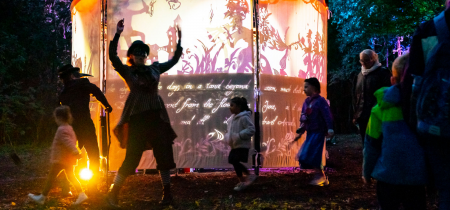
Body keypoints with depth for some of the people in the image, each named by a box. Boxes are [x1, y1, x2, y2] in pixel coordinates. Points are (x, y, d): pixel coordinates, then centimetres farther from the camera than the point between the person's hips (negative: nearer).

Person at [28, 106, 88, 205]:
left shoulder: (61, 130, -18)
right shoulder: (69, 128, 11)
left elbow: (68, 142, -28)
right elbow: (73, 141, 21)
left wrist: (75, 152, -37)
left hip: (60, 160, -9)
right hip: (68, 160, 9)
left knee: (51, 177, 2)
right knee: (71, 177, 14)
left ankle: (42, 197, 11)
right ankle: (82, 194, 6)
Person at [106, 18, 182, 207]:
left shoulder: (154, 69, 13)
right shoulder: (127, 71, 3)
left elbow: (174, 60, 24)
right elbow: (112, 56, -11)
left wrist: (179, 41, 18)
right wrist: (117, 34, -17)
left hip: (157, 116, 4)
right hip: (137, 117, -4)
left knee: (163, 154, 5)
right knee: (132, 157, -5)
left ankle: (167, 193, 16)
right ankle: (113, 193, 5)